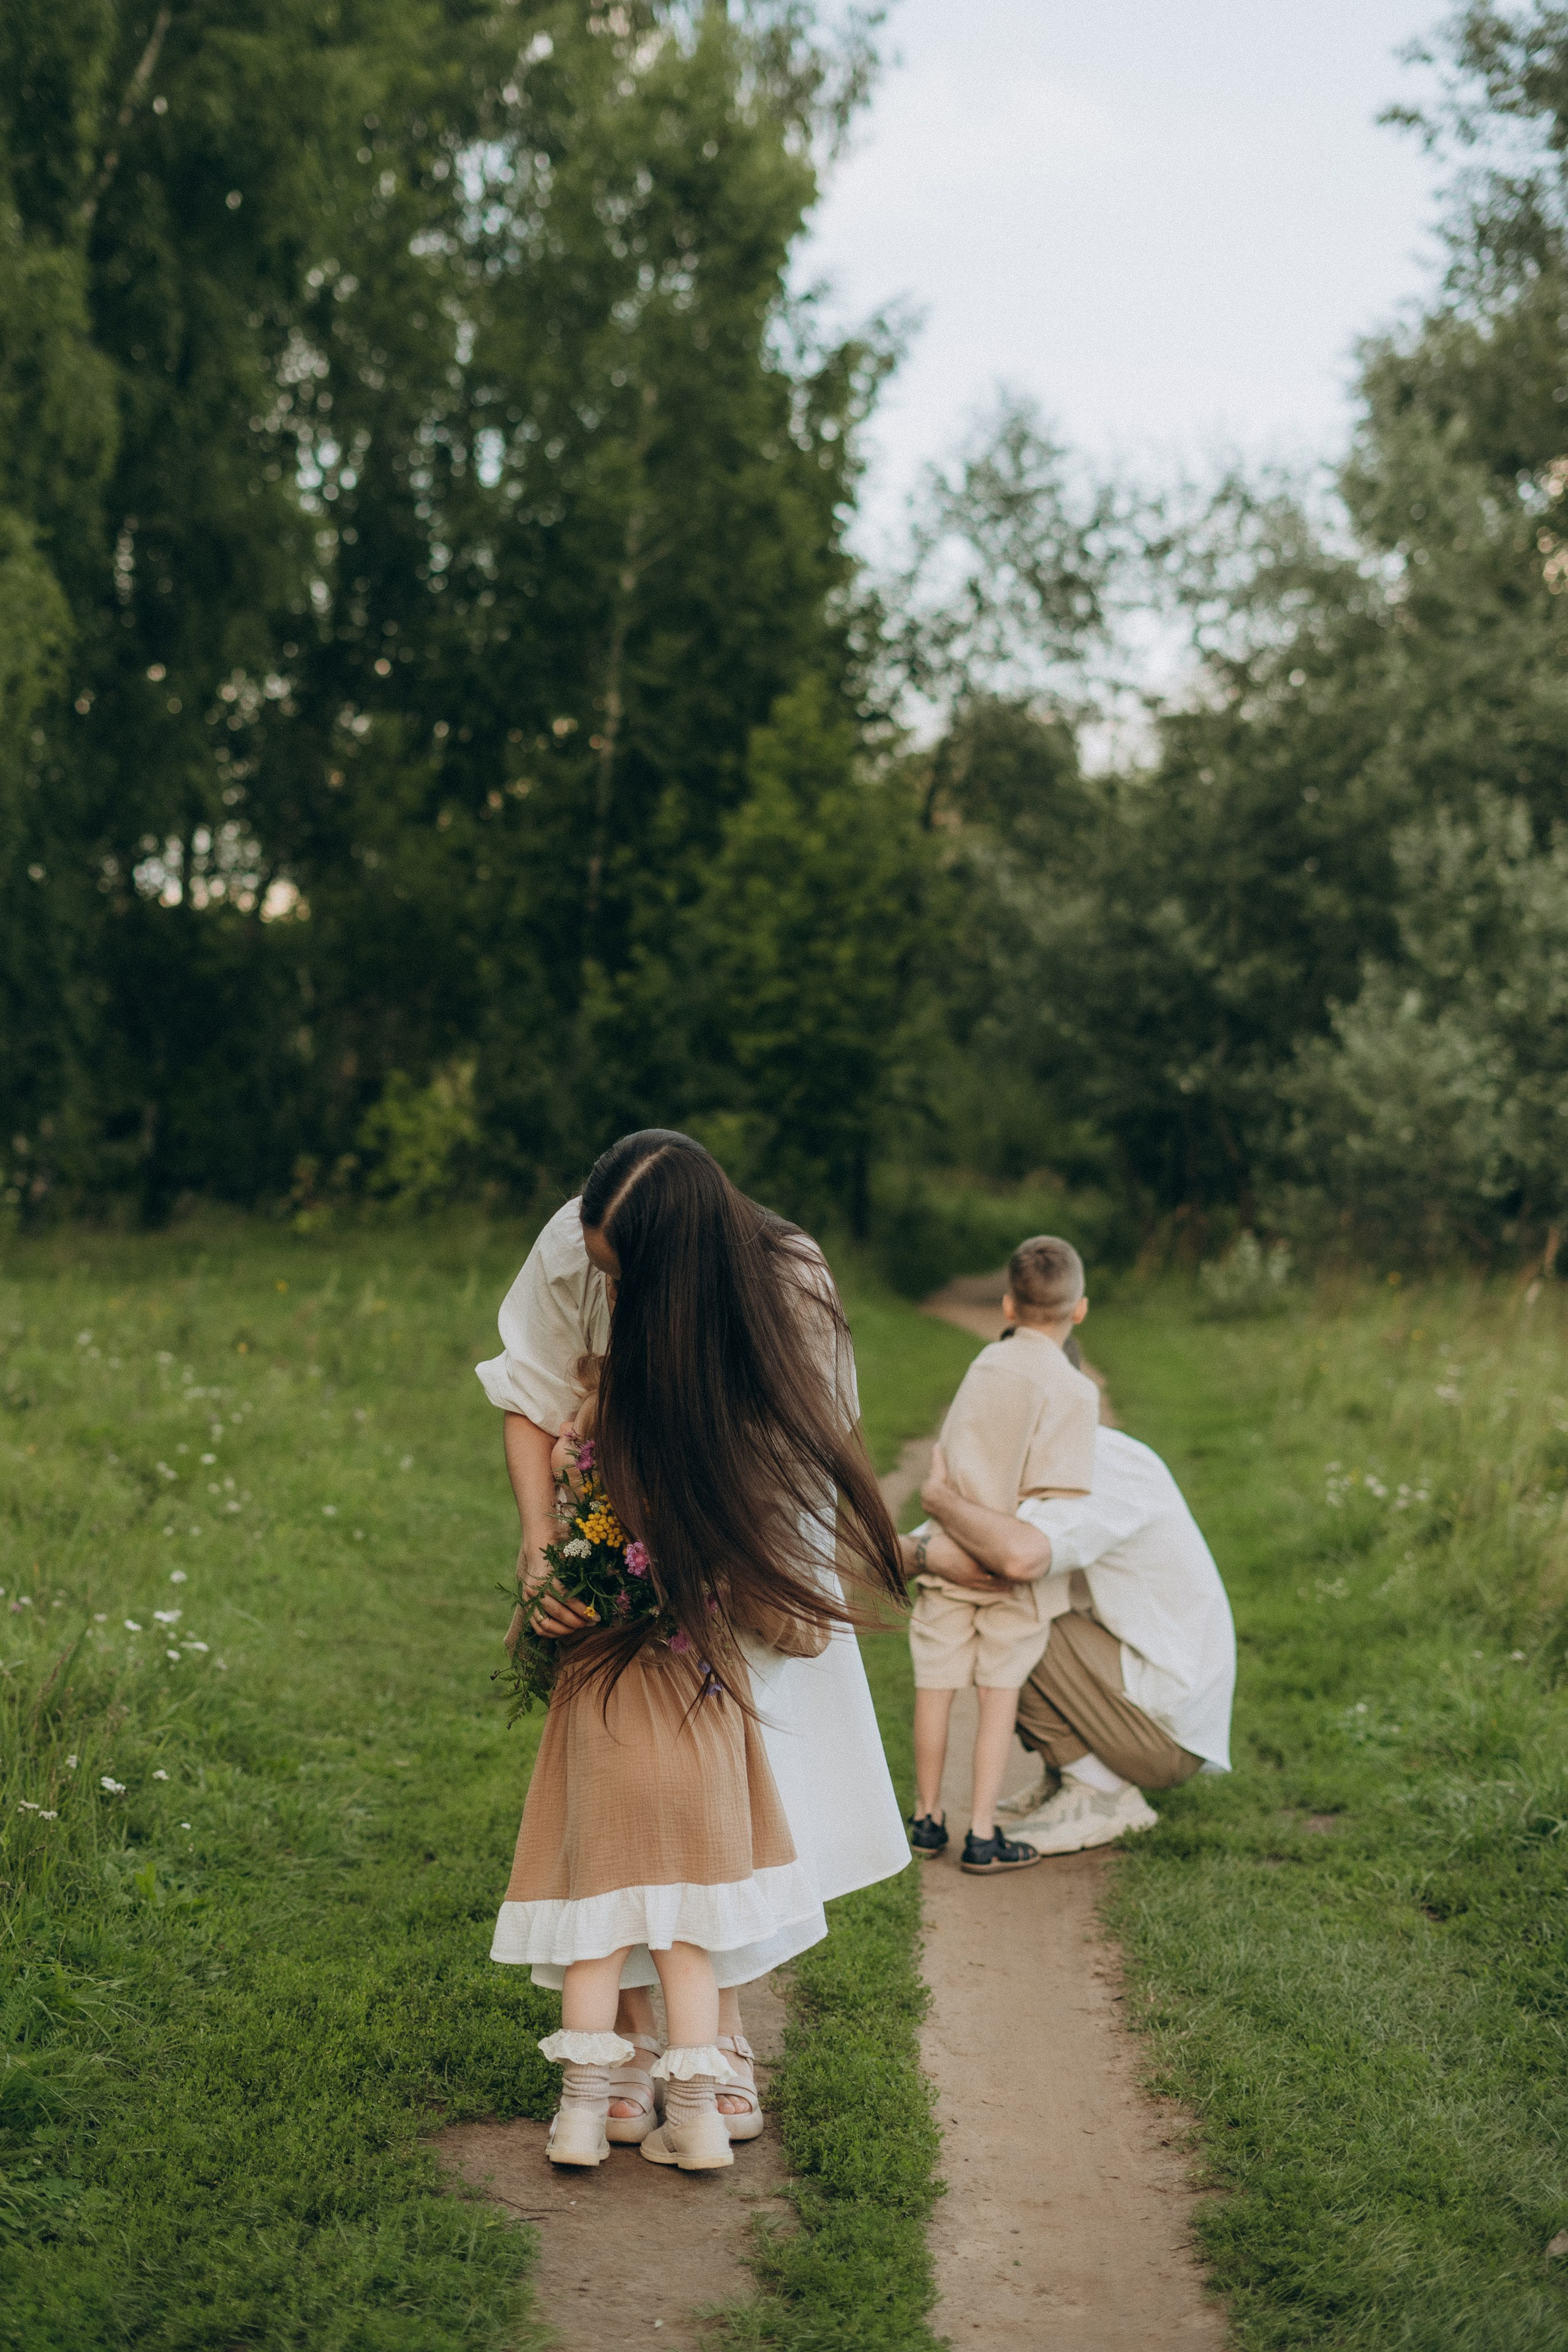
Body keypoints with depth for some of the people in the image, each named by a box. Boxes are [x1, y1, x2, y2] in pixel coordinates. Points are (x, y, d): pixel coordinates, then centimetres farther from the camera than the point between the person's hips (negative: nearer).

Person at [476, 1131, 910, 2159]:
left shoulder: (788, 1285, -28)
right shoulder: (571, 1251, -25)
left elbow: (804, 1457, -18)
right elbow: (533, 1405, -10)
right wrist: (541, 1548, -22)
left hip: (746, 1558, -1)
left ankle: (724, 2036, 12)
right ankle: (629, 2037, 4)